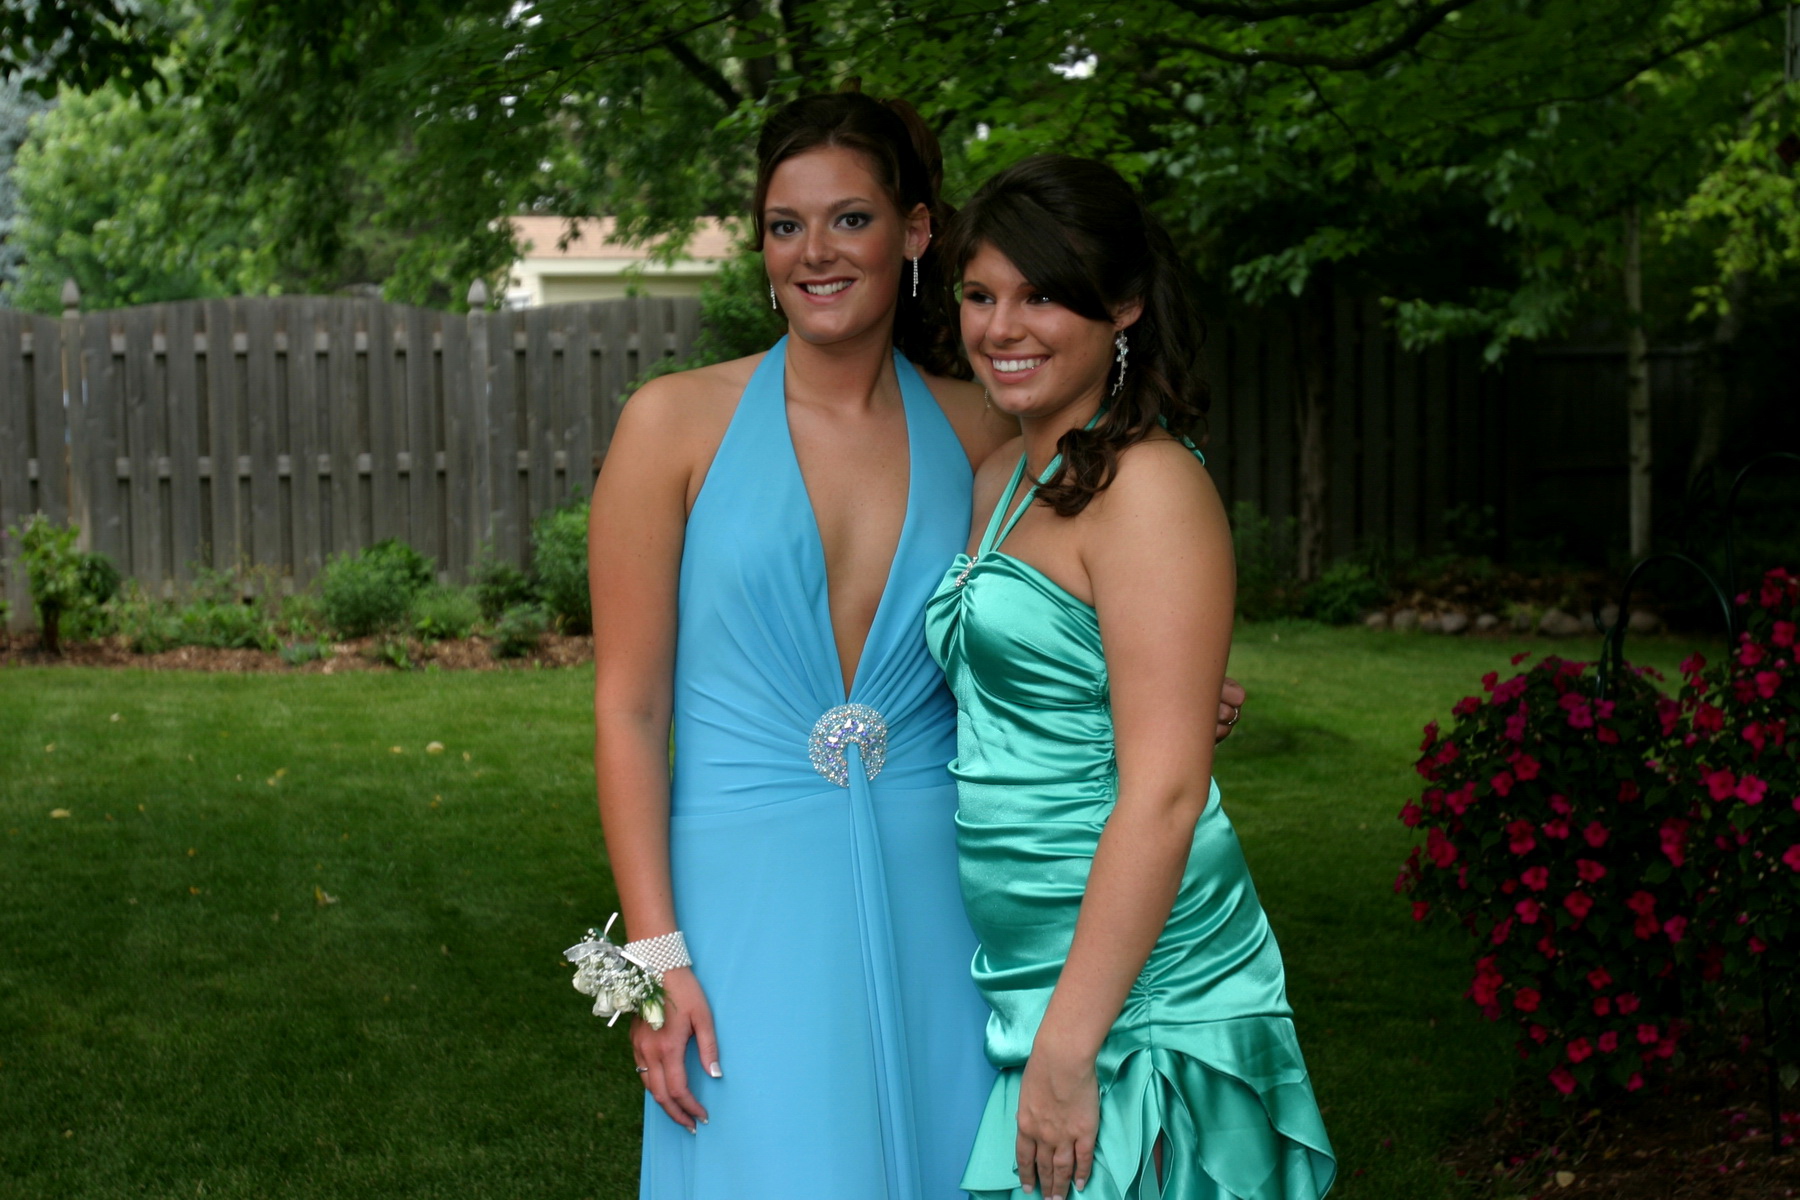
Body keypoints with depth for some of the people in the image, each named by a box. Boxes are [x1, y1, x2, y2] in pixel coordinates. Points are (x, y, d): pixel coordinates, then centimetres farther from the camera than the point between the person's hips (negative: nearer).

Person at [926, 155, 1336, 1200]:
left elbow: (1164, 790, -20)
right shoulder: (1001, 480, 11)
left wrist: (1066, 1050, -20)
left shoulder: (1148, 485, -14)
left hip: (1133, 994, -8)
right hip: (1021, 980, 8)